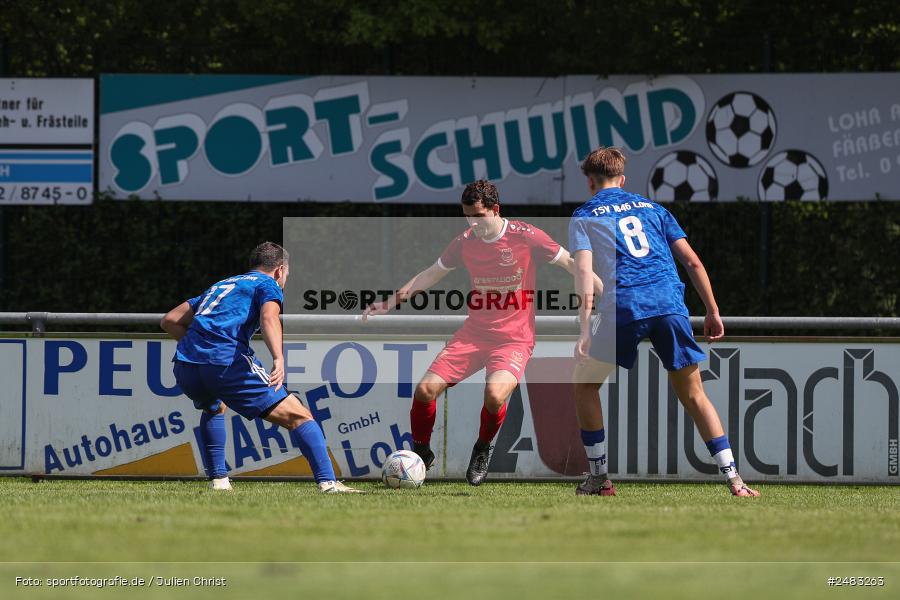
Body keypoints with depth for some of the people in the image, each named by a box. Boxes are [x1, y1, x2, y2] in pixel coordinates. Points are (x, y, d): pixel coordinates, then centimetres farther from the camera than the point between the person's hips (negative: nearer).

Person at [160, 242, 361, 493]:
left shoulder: (219, 286, 33)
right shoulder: (268, 285, 14)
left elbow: (169, 321, 30)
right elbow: (269, 317, -11)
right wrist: (279, 358, -26)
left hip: (184, 368, 6)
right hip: (227, 363, -6)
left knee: (214, 408, 40)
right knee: (299, 417, -2)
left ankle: (217, 479, 31)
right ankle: (328, 483, -15)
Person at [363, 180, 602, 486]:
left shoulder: (525, 236, -10)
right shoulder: (465, 242, 3)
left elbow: (570, 263, -1)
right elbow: (431, 275, 18)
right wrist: (392, 301, 14)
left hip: (515, 338, -4)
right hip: (473, 333, 4)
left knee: (495, 395, -31)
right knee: (425, 390, -12)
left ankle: (483, 449, 0)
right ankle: (421, 452, 14)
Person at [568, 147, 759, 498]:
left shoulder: (584, 217, 15)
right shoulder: (652, 209, 25)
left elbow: (584, 271, -2)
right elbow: (692, 261, 16)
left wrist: (586, 330, -8)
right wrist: (713, 311, 18)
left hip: (623, 307, -3)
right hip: (670, 304, 3)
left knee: (584, 383, 16)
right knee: (692, 393, 12)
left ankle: (599, 478, 12)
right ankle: (733, 479, 2)